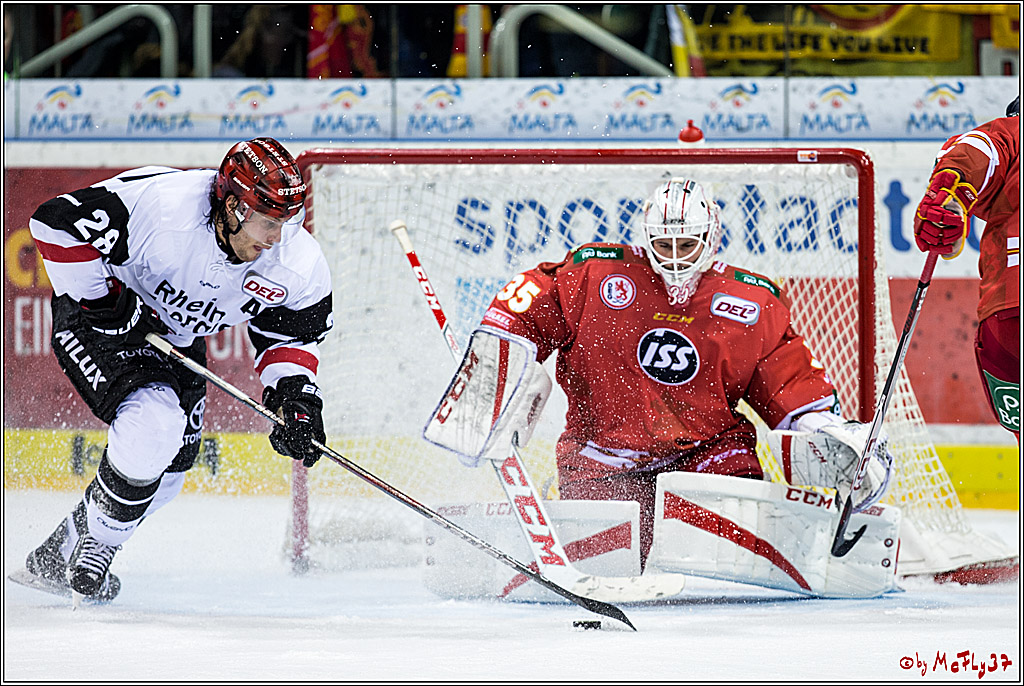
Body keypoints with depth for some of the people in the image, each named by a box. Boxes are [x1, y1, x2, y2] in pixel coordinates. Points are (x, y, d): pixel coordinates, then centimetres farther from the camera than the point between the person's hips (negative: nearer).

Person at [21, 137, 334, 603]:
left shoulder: (297, 264, -18)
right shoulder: (162, 206, -36)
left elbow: (291, 335, -1)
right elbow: (56, 221, -30)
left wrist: (296, 395, -18)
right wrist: (103, 302, -27)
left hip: (177, 337, 7)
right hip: (95, 318, -7)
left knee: (166, 472, 7)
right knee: (155, 423, -27)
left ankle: (56, 559, 26)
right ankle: (93, 551, -8)